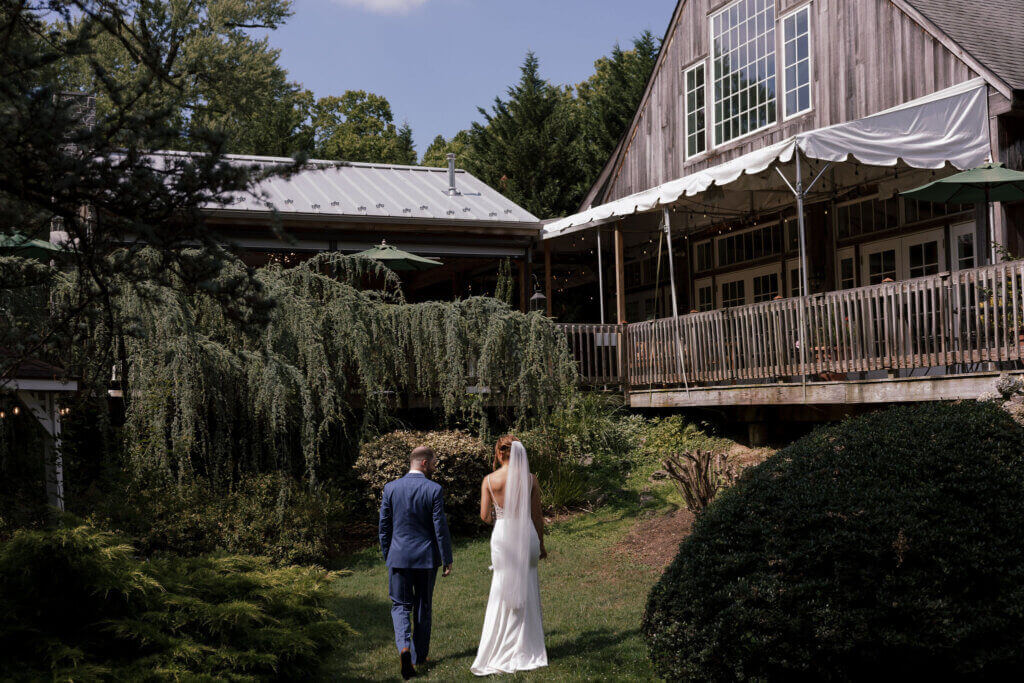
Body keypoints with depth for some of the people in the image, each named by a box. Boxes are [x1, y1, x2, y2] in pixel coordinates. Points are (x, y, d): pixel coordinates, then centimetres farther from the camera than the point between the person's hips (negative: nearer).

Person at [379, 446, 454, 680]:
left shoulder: (391, 488, -2)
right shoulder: (434, 490, -10)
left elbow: (384, 526, 4)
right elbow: (440, 527, -10)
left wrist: (386, 556, 15)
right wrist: (447, 560, -1)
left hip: (399, 556, 1)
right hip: (426, 557, -1)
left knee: (400, 605, 9)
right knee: (423, 606, 13)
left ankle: (404, 647, -15)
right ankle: (419, 656, 21)